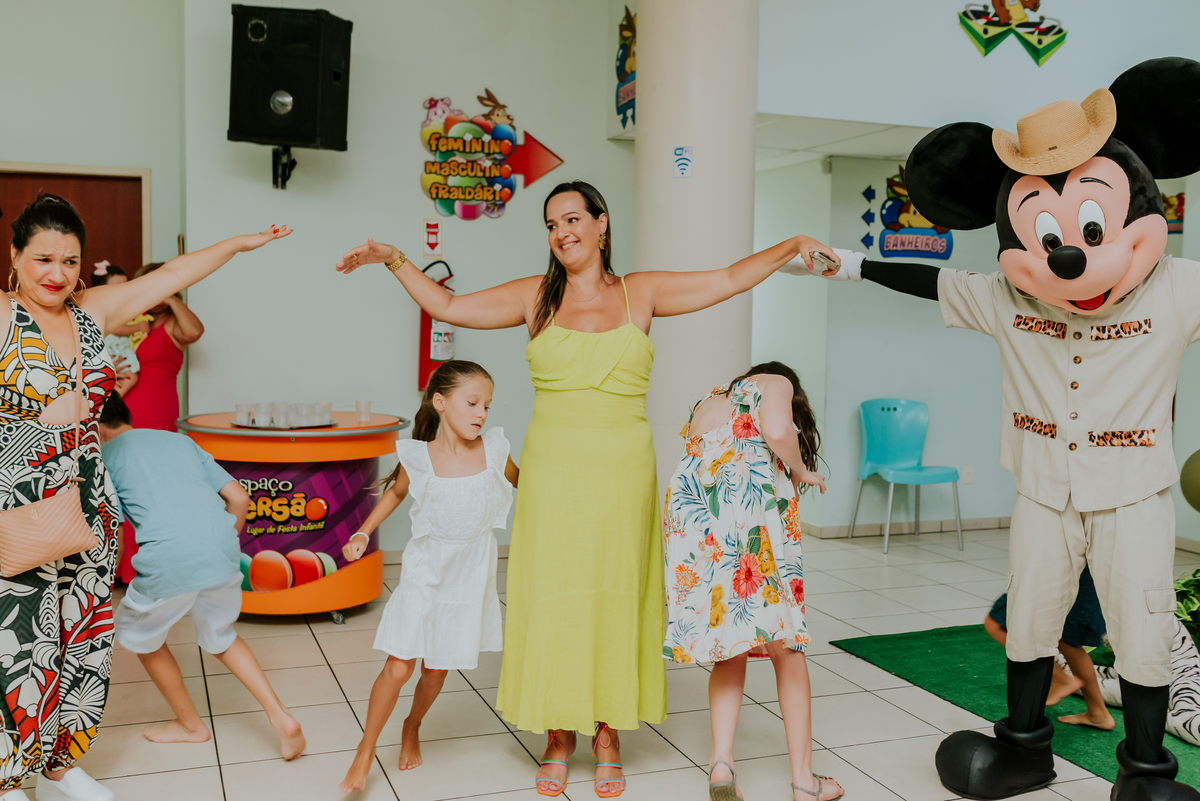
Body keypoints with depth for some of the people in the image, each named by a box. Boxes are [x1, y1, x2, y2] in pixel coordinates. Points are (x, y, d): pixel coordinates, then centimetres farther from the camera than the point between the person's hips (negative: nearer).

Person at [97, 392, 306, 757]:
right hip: (222, 550, 5)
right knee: (221, 638, 30)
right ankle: (281, 717, 16)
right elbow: (239, 498, 19)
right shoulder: (179, 439, 25)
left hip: (168, 561, -5)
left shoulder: (104, 455, 11)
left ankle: (191, 724, 38)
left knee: (139, 635, 26)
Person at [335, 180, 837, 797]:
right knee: (550, 600, 3)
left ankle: (607, 736, 22)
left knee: (616, 599, 6)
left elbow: (731, 280, 8)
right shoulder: (535, 297, 7)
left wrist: (791, 247, -1)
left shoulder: (641, 293, 7)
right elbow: (447, 306, 8)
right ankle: (559, 738, 20)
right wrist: (394, 260, 1)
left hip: (622, 473, 0)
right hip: (553, 472, 0)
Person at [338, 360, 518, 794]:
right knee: (398, 667, -6)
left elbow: (522, 483, 13)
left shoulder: (494, 451, -8)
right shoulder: (418, 458, -13)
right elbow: (396, 493, 8)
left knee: (436, 670, 13)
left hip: (470, 576, 2)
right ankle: (365, 754, 13)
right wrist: (362, 533, 0)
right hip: (425, 573, -2)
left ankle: (412, 727, 43)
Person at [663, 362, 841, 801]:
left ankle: (721, 763, 1)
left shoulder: (708, 402, 33)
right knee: (785, 647, 5)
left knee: (730, 649, 15)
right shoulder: (776, 383, 14)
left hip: (688, 509, 6)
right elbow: (776, 432, -8)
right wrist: (800, 472, 8)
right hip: (747, 498, -5)